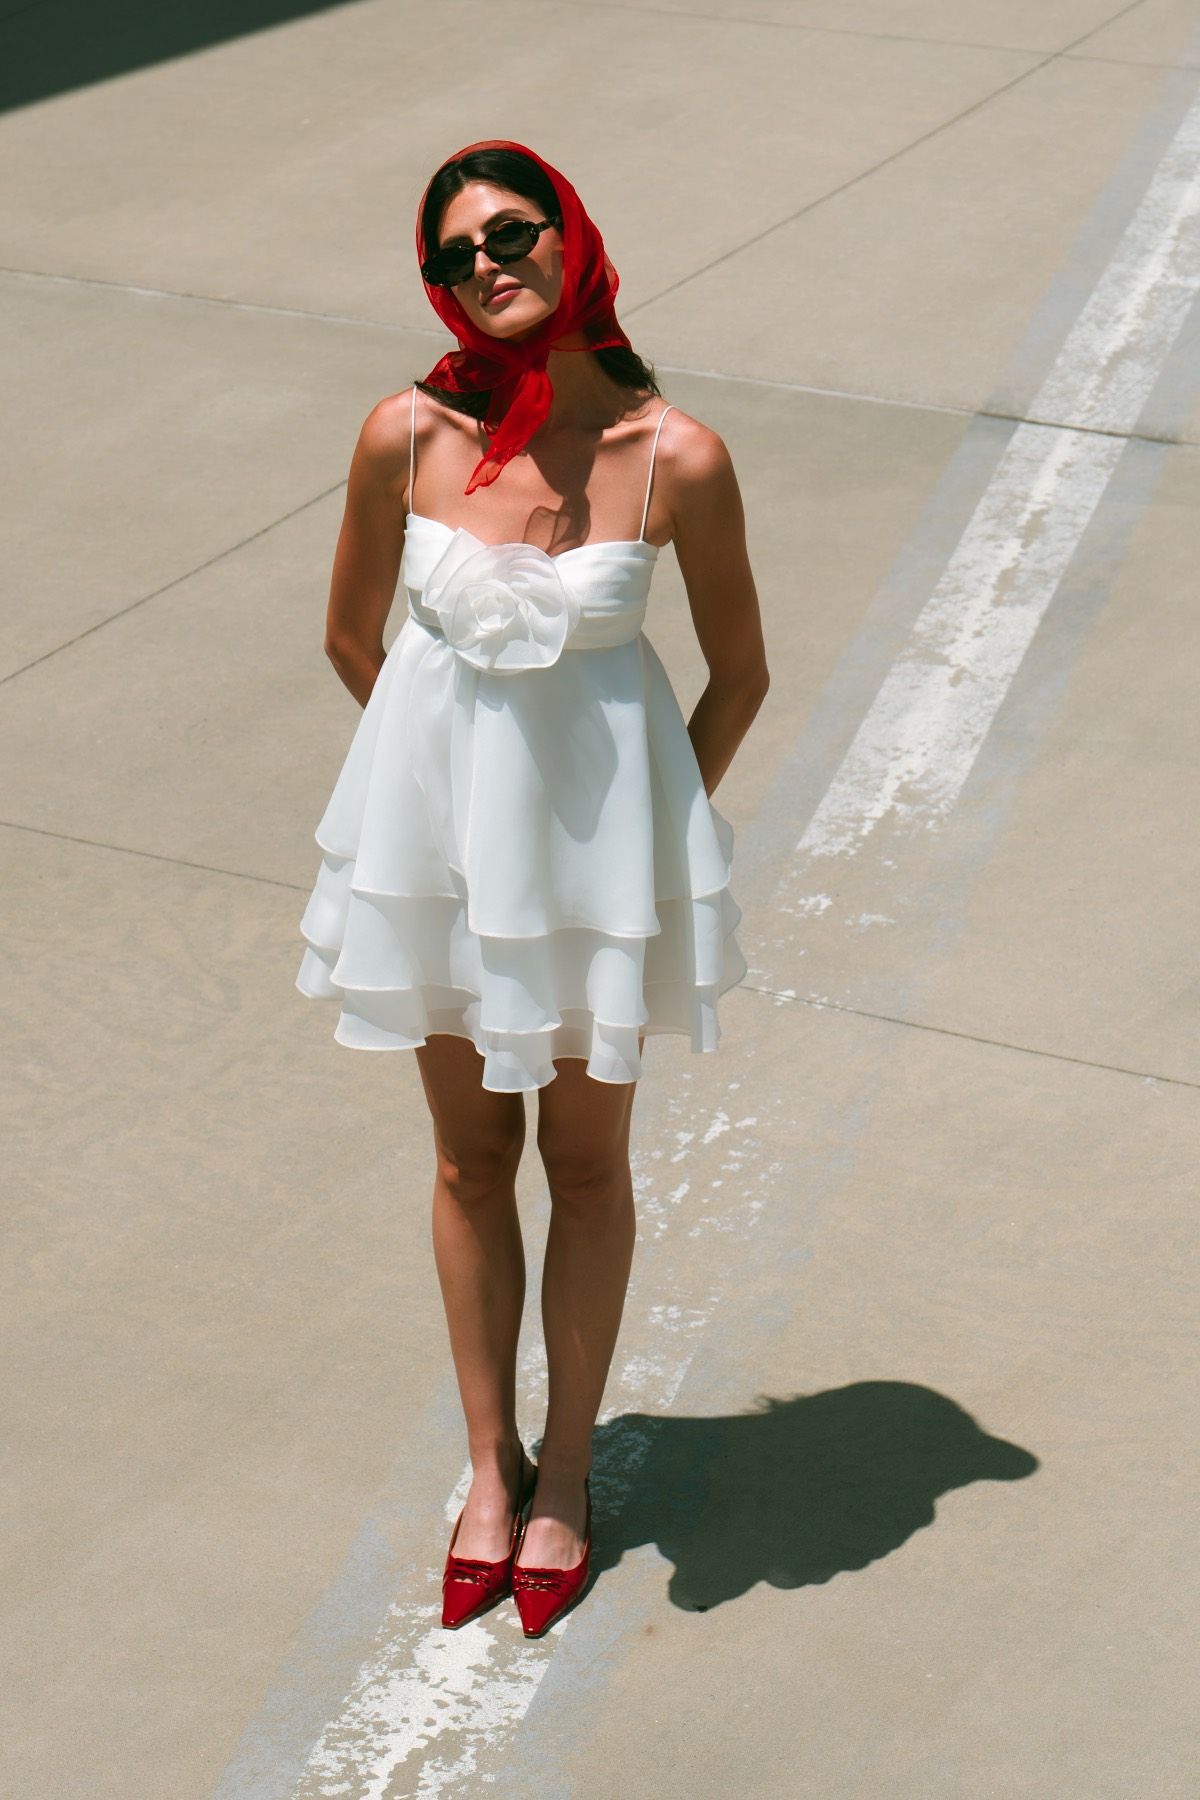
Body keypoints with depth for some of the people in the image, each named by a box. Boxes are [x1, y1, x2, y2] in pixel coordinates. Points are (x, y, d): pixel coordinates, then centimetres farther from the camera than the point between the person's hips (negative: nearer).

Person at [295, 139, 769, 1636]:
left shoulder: (678, 458, -18)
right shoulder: (405, 434, -14)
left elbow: (740, 671, -3)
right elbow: (351, 638, 3)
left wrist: (659, 822, 3)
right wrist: (453, 766, 12)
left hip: (600, 825, -1)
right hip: (436, 814, 1)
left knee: (585, 1155, 14)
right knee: (469, 1151, 15)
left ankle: (565, 1470, 35)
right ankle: (488, 1463, 35)